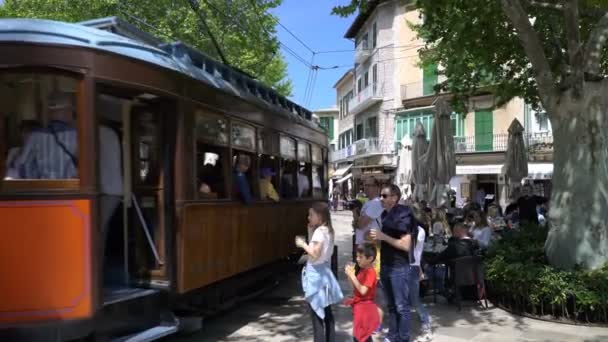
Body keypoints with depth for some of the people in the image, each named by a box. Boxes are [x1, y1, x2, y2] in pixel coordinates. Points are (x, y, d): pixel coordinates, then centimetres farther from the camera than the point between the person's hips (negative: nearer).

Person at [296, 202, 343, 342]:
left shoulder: (319, 232, -19)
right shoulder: (328, 231, 8)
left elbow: (315, 254, -25)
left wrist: (302, 244, -13)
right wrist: (311, 232, 9)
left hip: (315, 274, -10)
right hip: (323, 271, 10)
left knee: (316, 312, -3)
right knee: (325, 311, 17)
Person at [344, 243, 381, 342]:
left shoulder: (370, 272, -20)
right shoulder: (362, 270, 7)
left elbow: (363, 290, -27)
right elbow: (355, 287, 12)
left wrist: (352, 275, -26)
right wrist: (349, 274, -2)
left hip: (365, 308, -9)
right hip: (359, 306, 9)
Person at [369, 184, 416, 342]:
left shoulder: (403, 216, -15)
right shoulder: (384, 215, 8)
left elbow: (406, 245, -21)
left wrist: (383, 236, -21)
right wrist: (376, 237, 6)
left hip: (399, 268, -8)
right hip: (385, 265, 8)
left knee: (401, 306, 2)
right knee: (391, 305, 17)